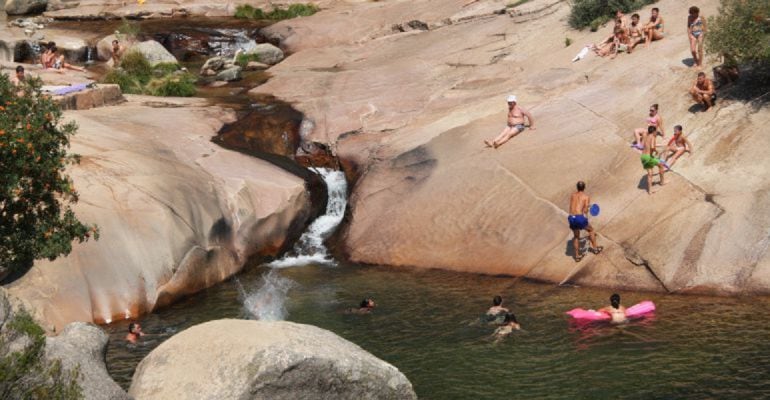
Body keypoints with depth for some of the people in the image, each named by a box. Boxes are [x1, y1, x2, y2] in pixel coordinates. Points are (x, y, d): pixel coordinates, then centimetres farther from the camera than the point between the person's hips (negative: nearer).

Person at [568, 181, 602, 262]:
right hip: (580, 217, -4)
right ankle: (595, 248, 31)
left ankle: (577, 256, 25)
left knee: (576, 236, 24)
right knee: (591, 230, 24)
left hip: (571, 218, 4)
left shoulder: (572, 195, 16)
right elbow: (585, 211, -7)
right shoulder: (586, 197, 3)